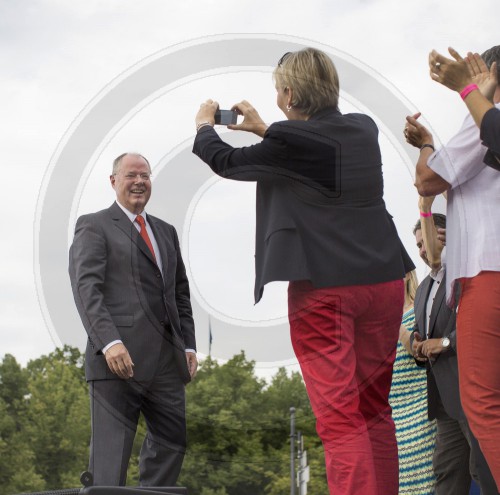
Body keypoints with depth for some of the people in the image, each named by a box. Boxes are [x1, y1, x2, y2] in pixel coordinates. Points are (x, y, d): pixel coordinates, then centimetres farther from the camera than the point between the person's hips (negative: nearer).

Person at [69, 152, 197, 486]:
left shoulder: (166, 232, 24)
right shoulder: (94, 226, 3)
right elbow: (86, 287, -9)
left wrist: (189, 346, 12)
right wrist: (109, 342, -21)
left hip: (167, 358, 7)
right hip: (119, 356, -7)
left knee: (172, 442, 5)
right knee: (111, 449, -7)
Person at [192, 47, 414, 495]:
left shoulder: (290, 140, -11)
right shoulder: (363, 130, 9)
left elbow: (225, 162, 4)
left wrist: (204, 125, 24)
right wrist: (263, 129, 36)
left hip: (325, 287, -7)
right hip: (384, 279, 7)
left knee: (340, 416, -7)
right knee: (374, 409, 14)